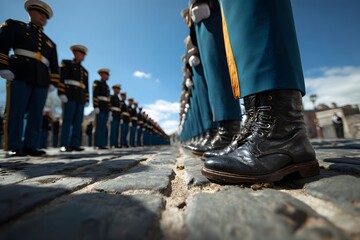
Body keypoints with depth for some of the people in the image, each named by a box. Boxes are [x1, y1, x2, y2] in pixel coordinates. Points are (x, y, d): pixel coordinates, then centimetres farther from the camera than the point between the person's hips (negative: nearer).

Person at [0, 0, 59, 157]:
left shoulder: (50, 42, 27)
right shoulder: (14, 26, 17)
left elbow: (54, 65, 19)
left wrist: (53, 82, 6)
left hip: (42, 80, 4)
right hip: (19, 75, -3)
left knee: (36, 114, -4)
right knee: (16, 112, -7)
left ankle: (31, 146, -3)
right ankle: (14, 147, -4)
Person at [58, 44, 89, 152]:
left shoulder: (85, 71, 26)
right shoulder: (66, 63, 9)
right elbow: (61, 78, -3)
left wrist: (87, 100, 13)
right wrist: (61, 93, -14)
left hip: (81, 98, 6)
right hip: (70, 96, -5)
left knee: (78, 122, 0)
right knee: (67, 120, -9)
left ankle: (75, 144, 1)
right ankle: (64, 145, -7)